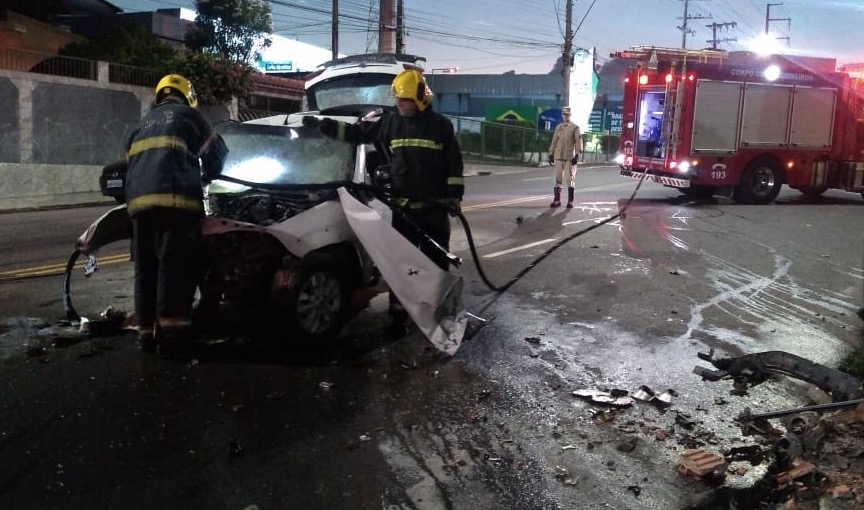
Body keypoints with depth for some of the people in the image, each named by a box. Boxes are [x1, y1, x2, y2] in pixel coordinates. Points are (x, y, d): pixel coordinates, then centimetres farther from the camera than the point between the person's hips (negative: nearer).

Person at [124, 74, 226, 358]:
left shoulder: (144, 123, 33)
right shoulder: (187, 115, 16)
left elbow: (130, 158, 34)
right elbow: (215, 150, 20)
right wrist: (210, 174, 39)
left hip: (139, 199, 7)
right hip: (174, 198, -6)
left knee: (145, 268, 9)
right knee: (175, 267, -10)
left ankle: (148, 334, 12)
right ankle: (171, 336, -15)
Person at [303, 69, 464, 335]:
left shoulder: (441, 124, -1)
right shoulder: (391, 121, 5)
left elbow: (454, 162, 3)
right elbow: (357, 132, 10)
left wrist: (455, 195, -2)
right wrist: (322, 124, 5)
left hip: (434, 208, -2)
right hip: (403, 207, 2)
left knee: (437, 261, 6)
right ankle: (399, 313, 13)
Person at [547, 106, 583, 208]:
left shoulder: (575, 128, 1)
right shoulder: (558, 127, 13)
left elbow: (578, 142, -4)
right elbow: (554, 141, 16)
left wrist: (577, 155, -13)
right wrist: (551, 154, 11)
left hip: (570, 157, -4)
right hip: (558, 157, 4)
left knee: (571, 179, -3)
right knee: (558, 179, 6)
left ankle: (570, 202, 2)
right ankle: (557, 200, 12)